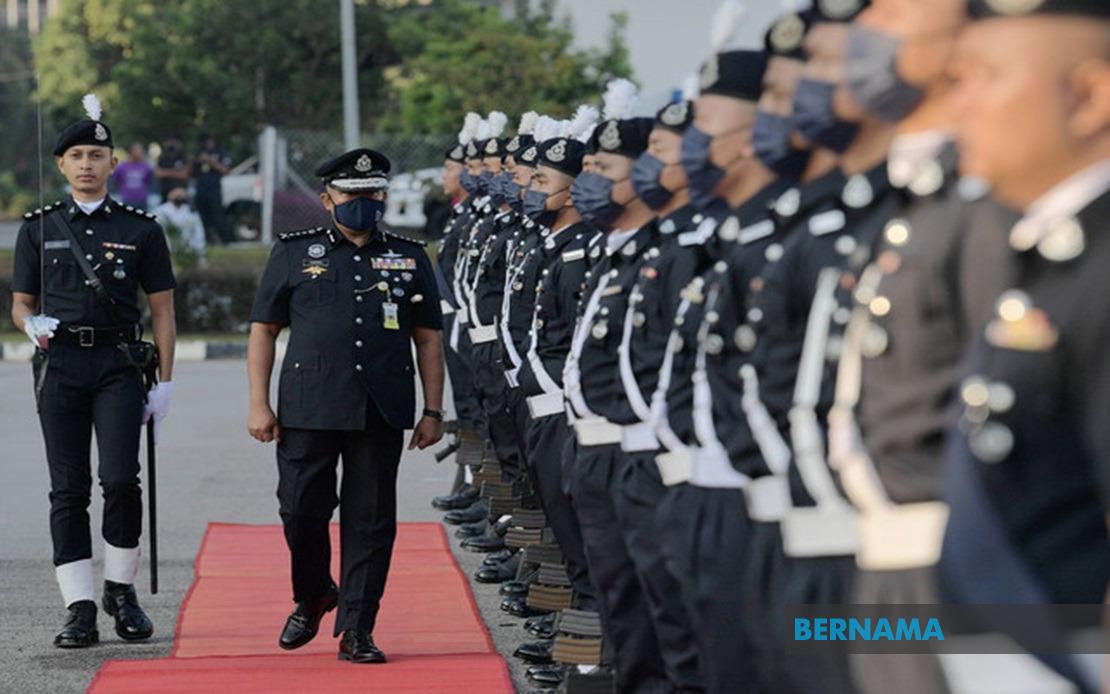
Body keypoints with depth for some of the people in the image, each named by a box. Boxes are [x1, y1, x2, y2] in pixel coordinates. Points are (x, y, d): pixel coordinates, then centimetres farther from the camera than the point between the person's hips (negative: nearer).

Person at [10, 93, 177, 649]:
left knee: (120, 479, -14)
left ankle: (121, 590, 6)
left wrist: (165, 383, 2)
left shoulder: (141, 229, 6)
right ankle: (80, 610, 2)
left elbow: (162, 309, 8)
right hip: (59, 364, 1)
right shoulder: (39, 228, 10)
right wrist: (32, 324, -10)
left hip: (119, 363, -1)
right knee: (69, 489, -1)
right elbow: (20, 304, 14)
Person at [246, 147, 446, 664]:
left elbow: (429, 339, 11)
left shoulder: (410, 258, 11)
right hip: (307, 409, -1)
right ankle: (312, 597, 27)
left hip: (382, 413, 1)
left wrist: (433, 412, 5)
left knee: (371, 522, 1)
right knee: (301, 510, 0)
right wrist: (259, 404, 0)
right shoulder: (294, 253, 7)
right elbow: (263, 330, 7)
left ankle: (357, 630, 7)